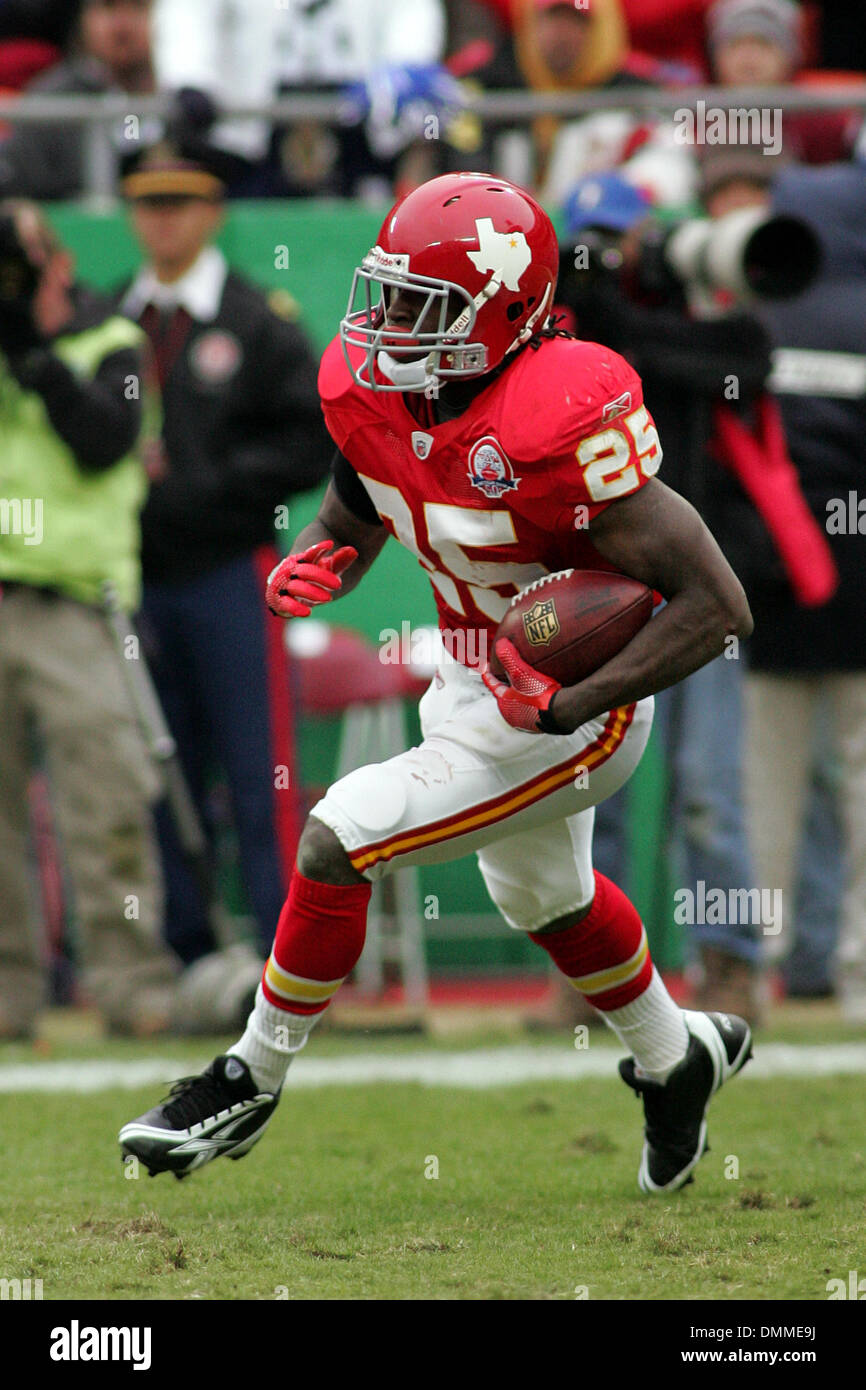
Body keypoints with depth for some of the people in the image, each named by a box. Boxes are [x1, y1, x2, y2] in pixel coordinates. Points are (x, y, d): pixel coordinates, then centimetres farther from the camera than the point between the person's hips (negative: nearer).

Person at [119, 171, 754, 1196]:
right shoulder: (372, 394, -12)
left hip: (570, 716, -9)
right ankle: (676, 1060, 57)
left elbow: (718, 607, -30)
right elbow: (351, 522, 11)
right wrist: (314, 567, -12)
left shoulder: (560, 427, -34)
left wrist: (570, 706, -33)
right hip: (474, 681, 9)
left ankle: (249, 1084, 6)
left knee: (338, 842, -15)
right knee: (544, 899, 30)